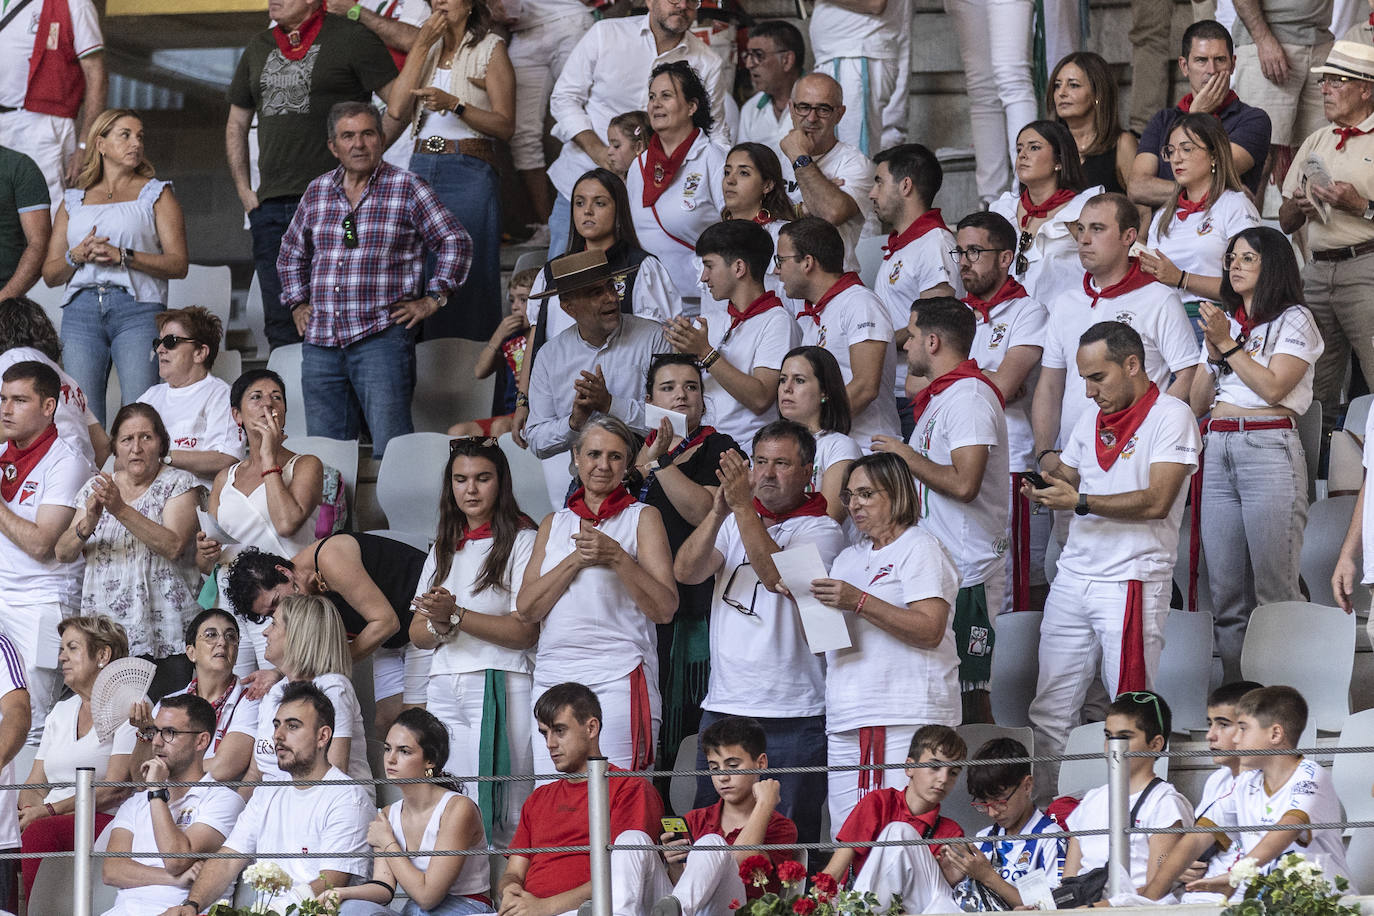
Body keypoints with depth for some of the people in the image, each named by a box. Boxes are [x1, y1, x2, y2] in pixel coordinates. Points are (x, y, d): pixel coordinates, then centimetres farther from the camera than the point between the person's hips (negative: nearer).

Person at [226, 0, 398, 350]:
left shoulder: (353, 38, -1)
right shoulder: (259, 48, 18)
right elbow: (236, 124, 26)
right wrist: (244, 191, 16)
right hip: (270, 201, 6)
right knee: (281, 328, 6)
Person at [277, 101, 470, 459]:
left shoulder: (407, 188, 1)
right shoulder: (317, 192, 15)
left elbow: (456, 242, 3)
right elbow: (291, 253, 30)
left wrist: (432, 299, -2)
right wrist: (297, 302, 20)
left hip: (382, 338, -5)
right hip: (321, 342, 5)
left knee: (390, 449, -12)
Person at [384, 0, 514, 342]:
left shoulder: (489, 49, 2)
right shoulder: (426, 48, 16)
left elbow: (505, 126, -4)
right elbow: (396, 111, 0)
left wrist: (455, 105, -17)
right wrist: (422, 46, 0)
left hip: (469, 174, -5)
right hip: (421, 169, 5)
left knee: (467, 281, -8)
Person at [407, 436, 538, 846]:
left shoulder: (521, 540, 2)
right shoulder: (444, 548, 20)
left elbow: (525, 631, -7)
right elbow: (417, 634, 15)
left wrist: (455, 615, -14)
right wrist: (439, 626, -8)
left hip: (500, 689, -5)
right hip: (444, 688, 5)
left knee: (498, 815, -13)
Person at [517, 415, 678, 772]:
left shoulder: (642, 517, 7)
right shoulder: (554, 524, 18)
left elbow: (665, 609, -2)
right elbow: (526, 608, 7)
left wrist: (617, 557, -12)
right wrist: (576, 559, -5)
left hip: (619, 679, -4)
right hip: (553, 674, 4)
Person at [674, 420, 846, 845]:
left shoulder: (821, 530, 0)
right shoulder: (735, 522, 14)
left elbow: (777, 574, -18)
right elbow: (686, 571, -2)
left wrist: (742, 505, -23)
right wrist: (719, 511, -16)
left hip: (793, 715, -4)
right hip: (723, 705, 4)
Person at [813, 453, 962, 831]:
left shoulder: (920, 548, 1)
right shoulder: (848, 557, 24)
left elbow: (930, 630, -13)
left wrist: (859, 602, -18)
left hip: (904, 718, -7)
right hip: (844, 721, 8)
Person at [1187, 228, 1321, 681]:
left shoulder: (1295, 320, 4)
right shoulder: (1224, 321, 21)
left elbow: (1272, 387, -10)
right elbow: (1198, 401, 20)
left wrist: (1229, 345, -6)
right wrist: (1214, 350, 7)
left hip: (1269, 450, -6)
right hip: (1218, 451, 6)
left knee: (1274, 588, -10)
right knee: (1226, 594, 3)